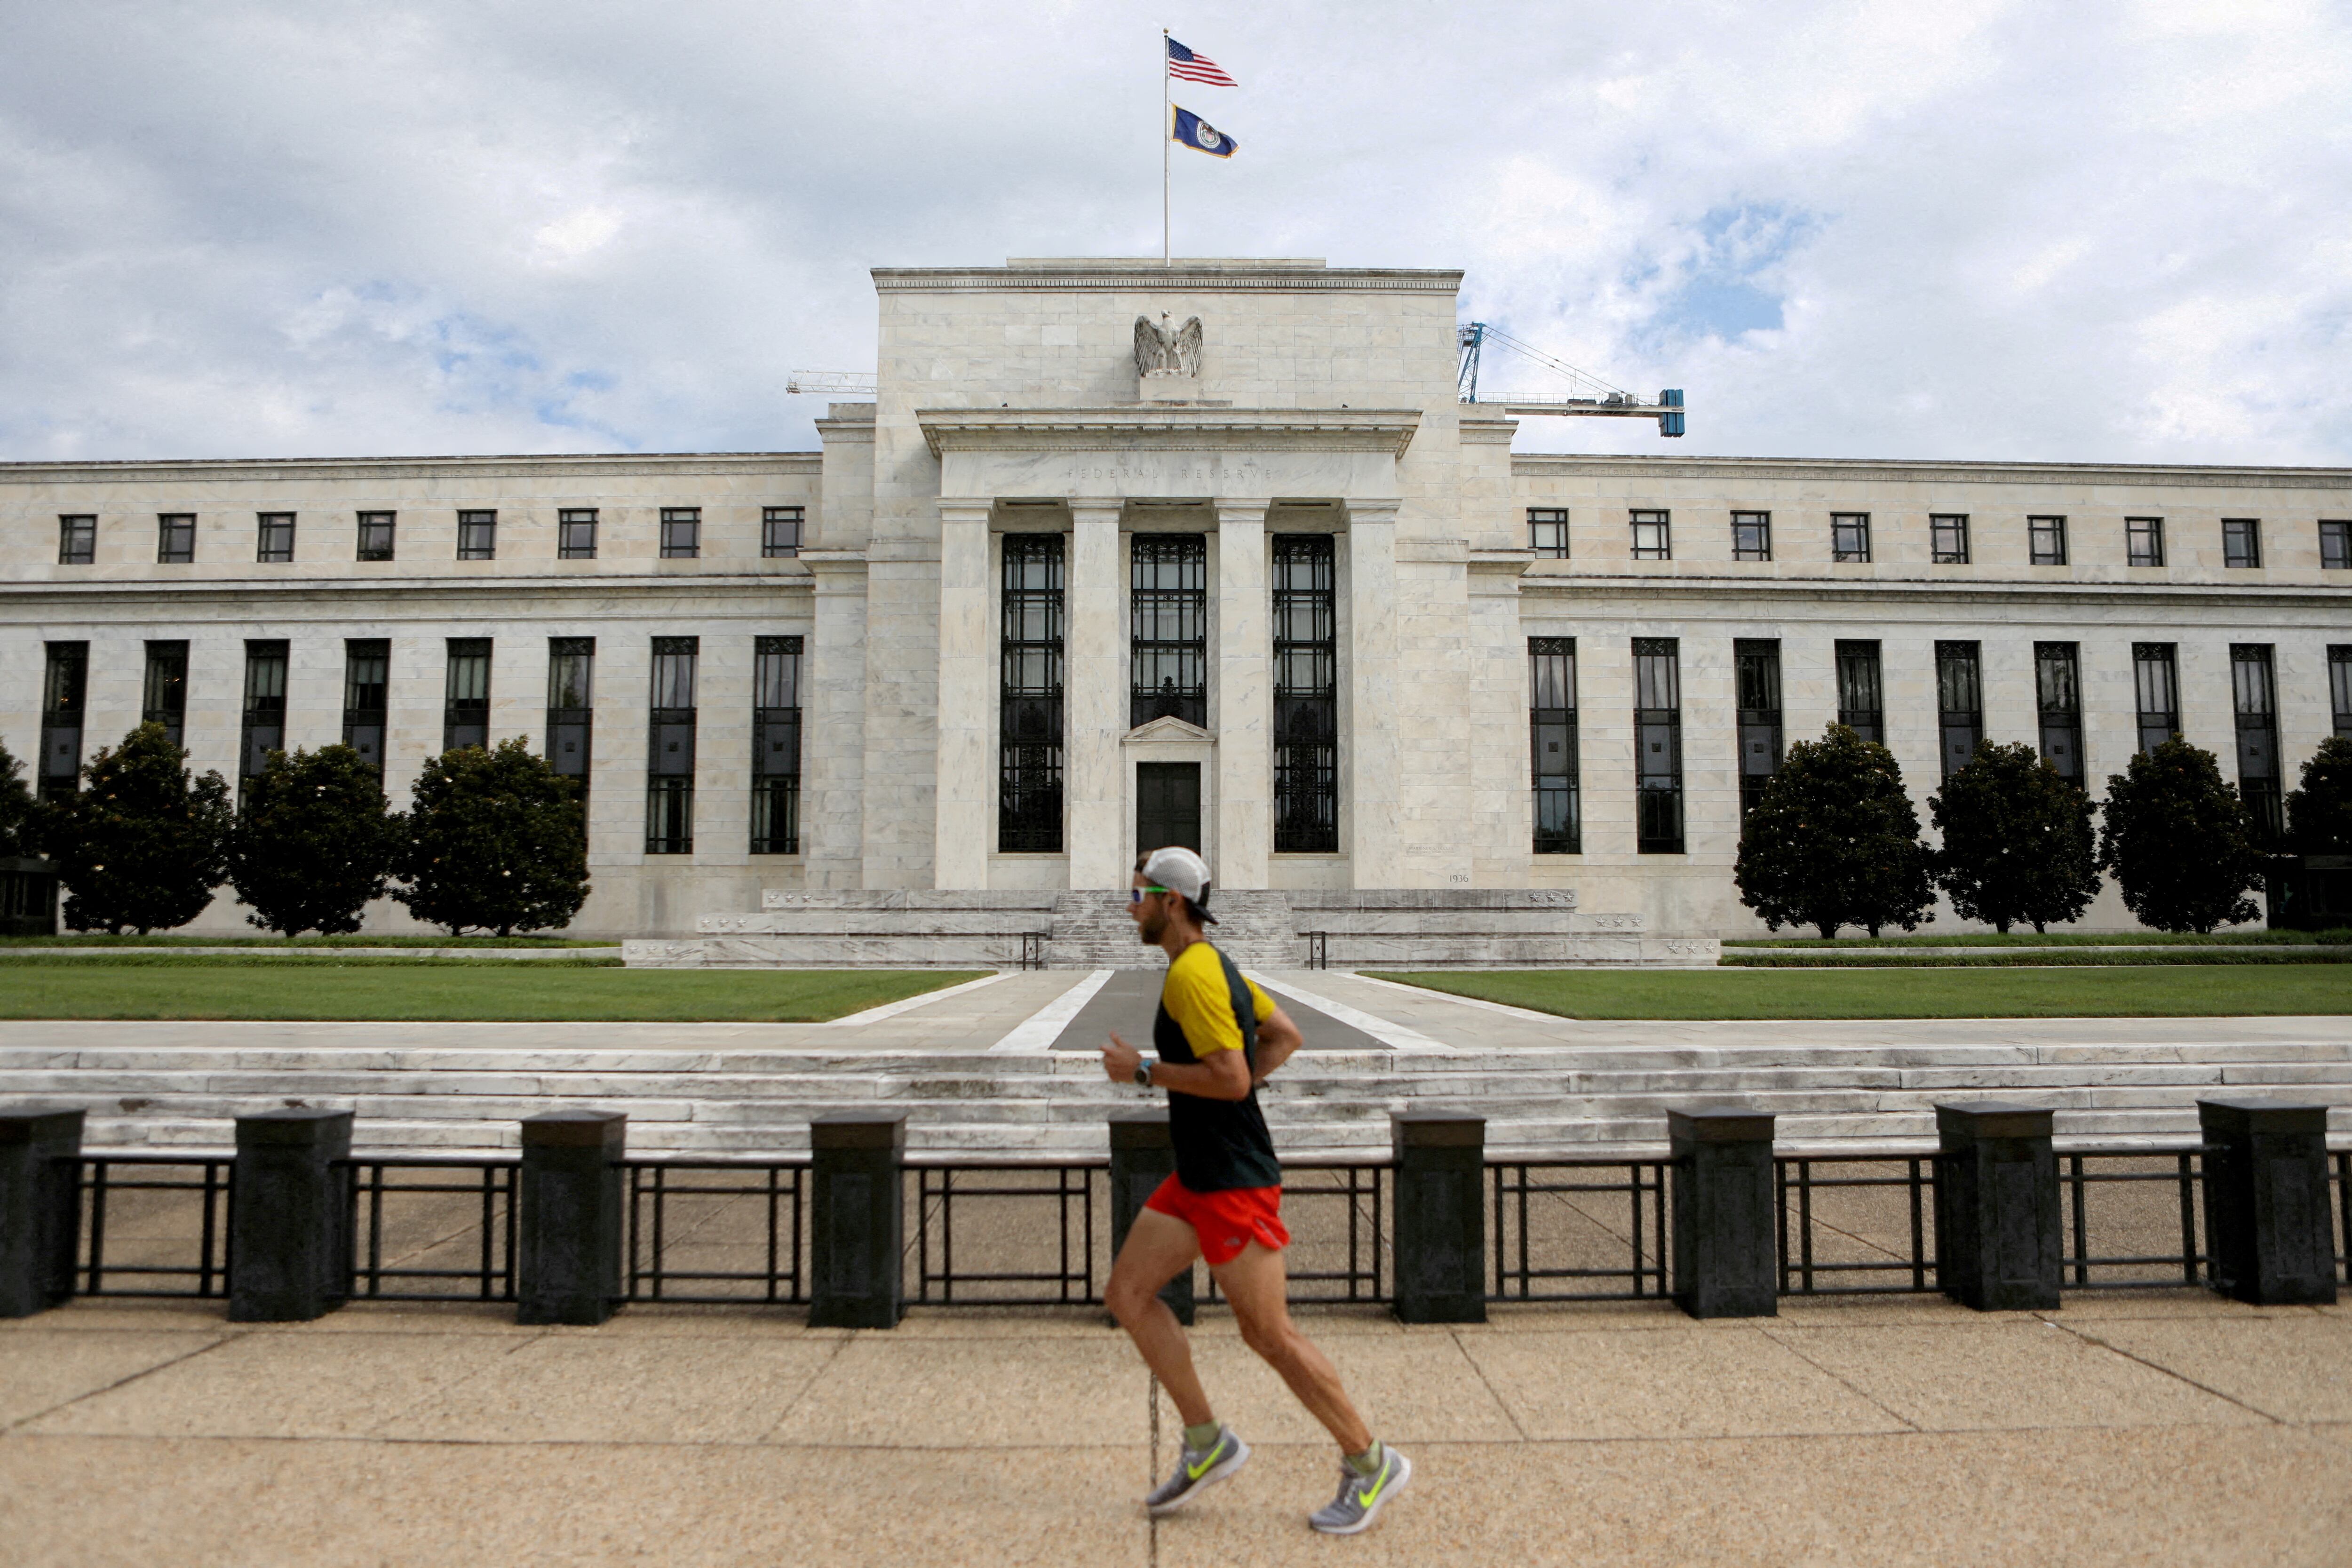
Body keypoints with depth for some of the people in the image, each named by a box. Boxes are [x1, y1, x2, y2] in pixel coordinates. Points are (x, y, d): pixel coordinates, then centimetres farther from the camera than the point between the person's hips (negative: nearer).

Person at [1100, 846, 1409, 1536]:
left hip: (1234, 1183, -10)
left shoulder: (1191, 974, -19)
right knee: (1127, 1293, 9)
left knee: (1269, 1333, 0)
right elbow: (1285, 1035, 18)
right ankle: (1207, 1443, 17)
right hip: (1196, 1179, 10)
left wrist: (1141, 1071, -15)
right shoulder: (1212, 963, 12)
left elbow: (1231, 1077, -25)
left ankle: (1371, 1463, 16)